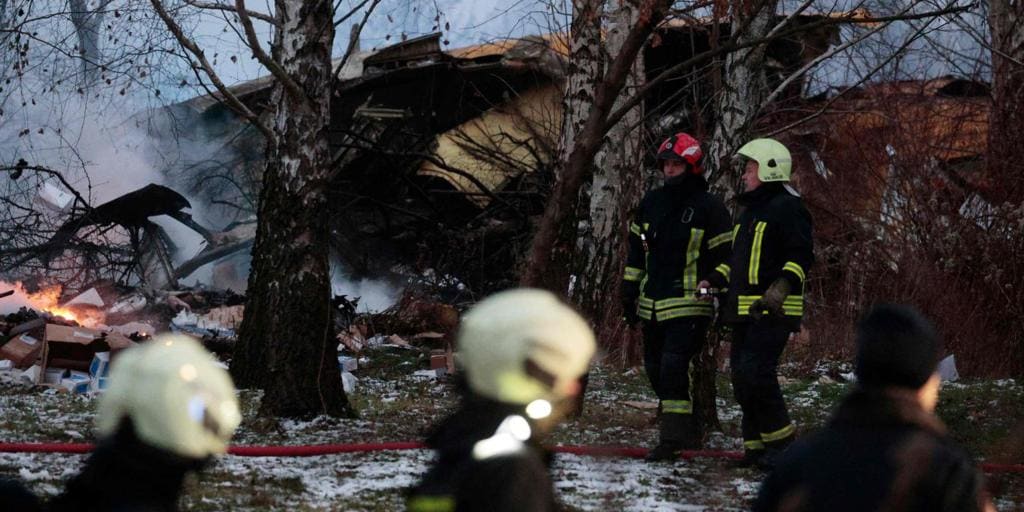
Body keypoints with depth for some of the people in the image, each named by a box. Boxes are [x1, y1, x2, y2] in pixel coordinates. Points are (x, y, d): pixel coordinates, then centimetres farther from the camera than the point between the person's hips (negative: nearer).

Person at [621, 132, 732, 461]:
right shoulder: (651, 202, 12)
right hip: (652, 306, 7)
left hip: (689, 307, -7)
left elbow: (725, 256, -3)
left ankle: (672, 439, -15)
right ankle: (687, 433, 24)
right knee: (656, 369, 10)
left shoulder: (709, 208, -6)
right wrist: (629, 294, 16)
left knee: (673, 367, -18)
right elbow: (636, 250, 19)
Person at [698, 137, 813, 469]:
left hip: (772, 312, -10)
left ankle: (782, 443, -8)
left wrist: (780, 289, -26)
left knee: (756, 373, -17)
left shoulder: (787, 208, -8)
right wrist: (714, 279, 17)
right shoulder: (750, 211, 23)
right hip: (745, 311, 10)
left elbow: (801, 256, -15)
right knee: (742, 377, 7)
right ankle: (757, 445, 14)